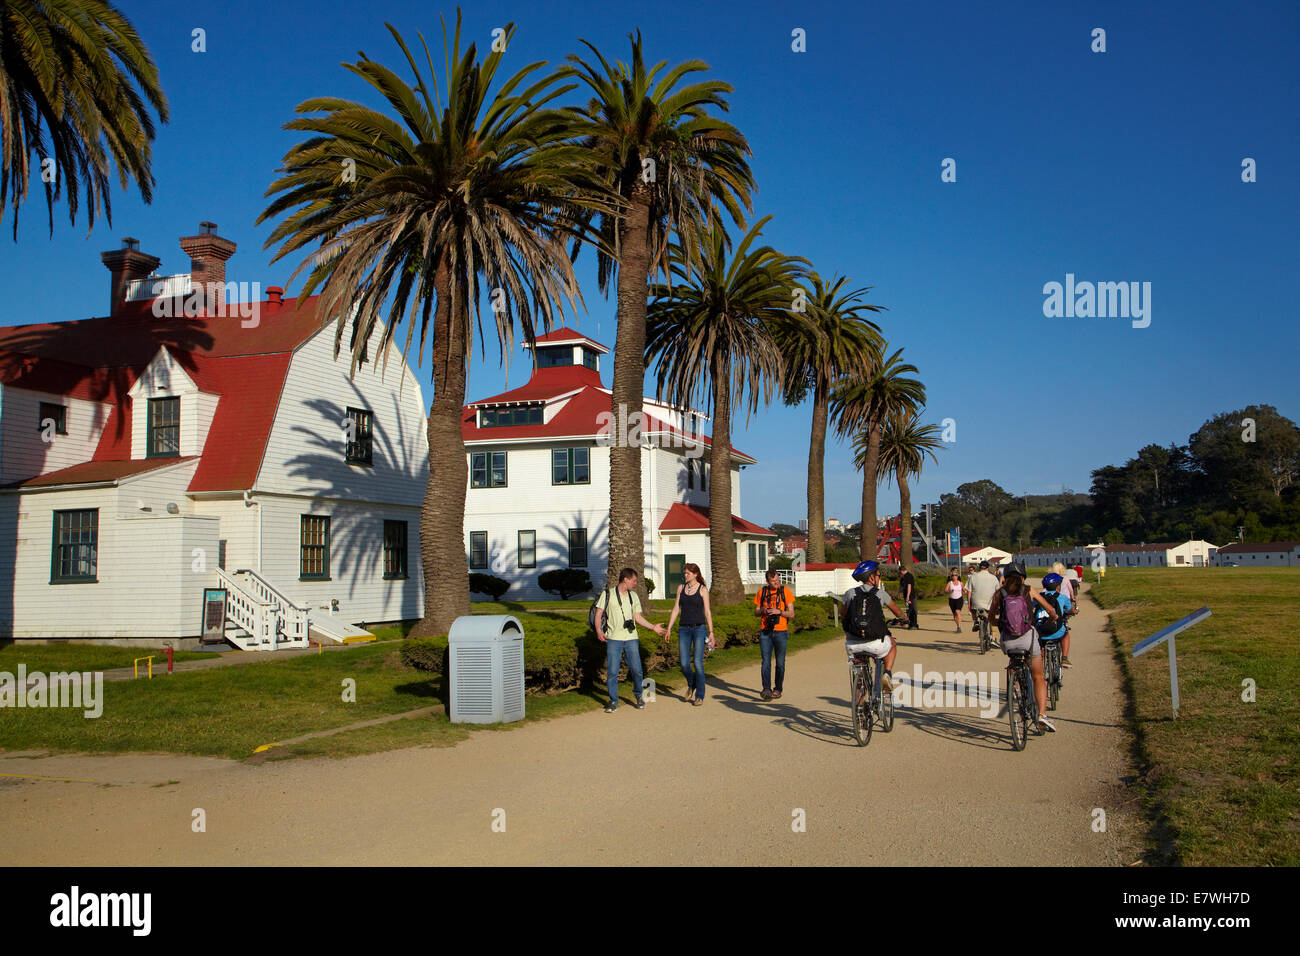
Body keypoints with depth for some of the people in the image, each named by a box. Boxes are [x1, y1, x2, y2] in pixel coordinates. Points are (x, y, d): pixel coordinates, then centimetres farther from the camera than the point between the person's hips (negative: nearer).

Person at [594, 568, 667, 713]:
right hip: (613, 638, -3)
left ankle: (638, 696, 21)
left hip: (631, 638, 3)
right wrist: (599, 631, -12)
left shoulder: (633, 596, 16)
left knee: (636, 669, -2)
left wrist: (653, 627, 8)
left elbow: (637, 617, 17)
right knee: (612, 671, -4)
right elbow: (598, 613, 1)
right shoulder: (608, 594, 2)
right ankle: (613, 701, 9)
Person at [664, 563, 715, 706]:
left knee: (697, 663, -8)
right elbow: (676, 609, 11)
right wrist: (669, 628, 6)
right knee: (684, 664, -2)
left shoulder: (702, 590, 0)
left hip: (699, 628, -3)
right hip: (684, 629, 3)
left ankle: (699, 696, 1)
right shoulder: (681, 588, 10)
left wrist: (711, 632, -4)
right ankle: (691, 685, 28)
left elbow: (707, 612, 1)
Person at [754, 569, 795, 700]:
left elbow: (791, 614, -1)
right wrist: (763, 610, -10)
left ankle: (778, 689, 19)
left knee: (780, 663, 7)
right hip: (765, 632, 1)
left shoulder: (785, 591, 0)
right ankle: (766, 689, -14)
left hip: (780, 632, -1)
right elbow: (756, 613, 12)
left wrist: (779, 611, -18)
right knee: (766, 662, -8)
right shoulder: (762, 592, 6)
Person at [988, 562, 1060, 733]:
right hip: (1028, 637, -1)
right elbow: (1050, 610, 12)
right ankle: (1042, 714, -6)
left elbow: (991, 617, 13)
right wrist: (1054, 619, 35)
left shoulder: (1000, 593, 6)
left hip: (1008, 641, 1)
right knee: (1038, 678, 9)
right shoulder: (1029, 590, 6)